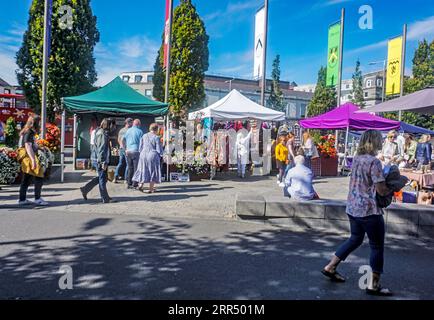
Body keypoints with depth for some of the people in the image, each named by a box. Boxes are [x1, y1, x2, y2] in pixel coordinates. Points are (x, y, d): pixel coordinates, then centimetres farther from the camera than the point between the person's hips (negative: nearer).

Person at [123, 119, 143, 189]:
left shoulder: (128, 131, 8)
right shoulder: (139, 131, -5)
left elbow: (124, 140, 9)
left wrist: (126, 149, 15)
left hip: (128, 152, 5)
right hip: (136, 151, -5)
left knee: (130, 168, 12)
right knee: (136, 168, 0)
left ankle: (129, 183, 14)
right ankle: (134, 184, 0)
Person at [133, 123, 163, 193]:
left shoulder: (144, 136, 5)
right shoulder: (156, 138, -10)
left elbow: (140, 148, 8)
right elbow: (159, 149, -8)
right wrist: (160, 155, 11)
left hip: (143, 155, 4)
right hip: (153, 156, -4)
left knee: (143, 170, 16)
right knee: (153, 172, 5)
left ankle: (141, 185, 4)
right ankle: (151, 189, 7)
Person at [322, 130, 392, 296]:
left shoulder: (356, 159, 7)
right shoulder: (374, 161, -16)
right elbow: (381, 190, -17)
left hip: (353, 208, 8)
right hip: (369, 210, -8)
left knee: (355, 239, 24)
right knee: (377, 246, 8)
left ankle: (330, 267, 28)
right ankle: (373, 285, 16)